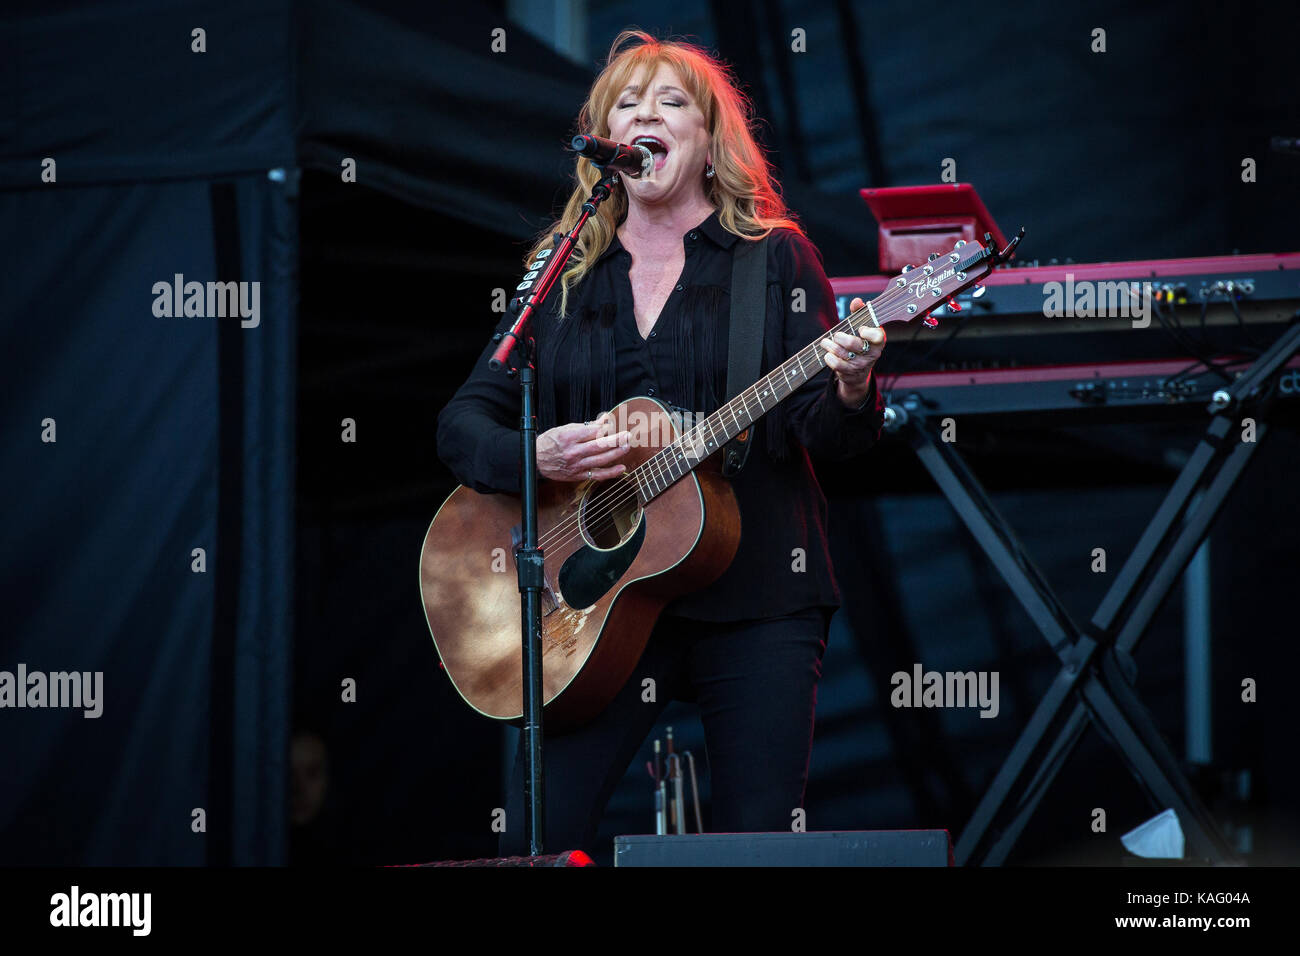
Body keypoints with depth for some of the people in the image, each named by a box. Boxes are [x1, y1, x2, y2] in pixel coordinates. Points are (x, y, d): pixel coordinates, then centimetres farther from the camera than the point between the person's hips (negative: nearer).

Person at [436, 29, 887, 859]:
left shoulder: (775, 256, 5)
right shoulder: (562, 275, 11)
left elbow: (829, 437, -2)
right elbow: (462, 423, 9)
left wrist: (849, 389, -25)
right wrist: (536, 456, -12)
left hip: (753, 597, -1)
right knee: (535, 840, -8)